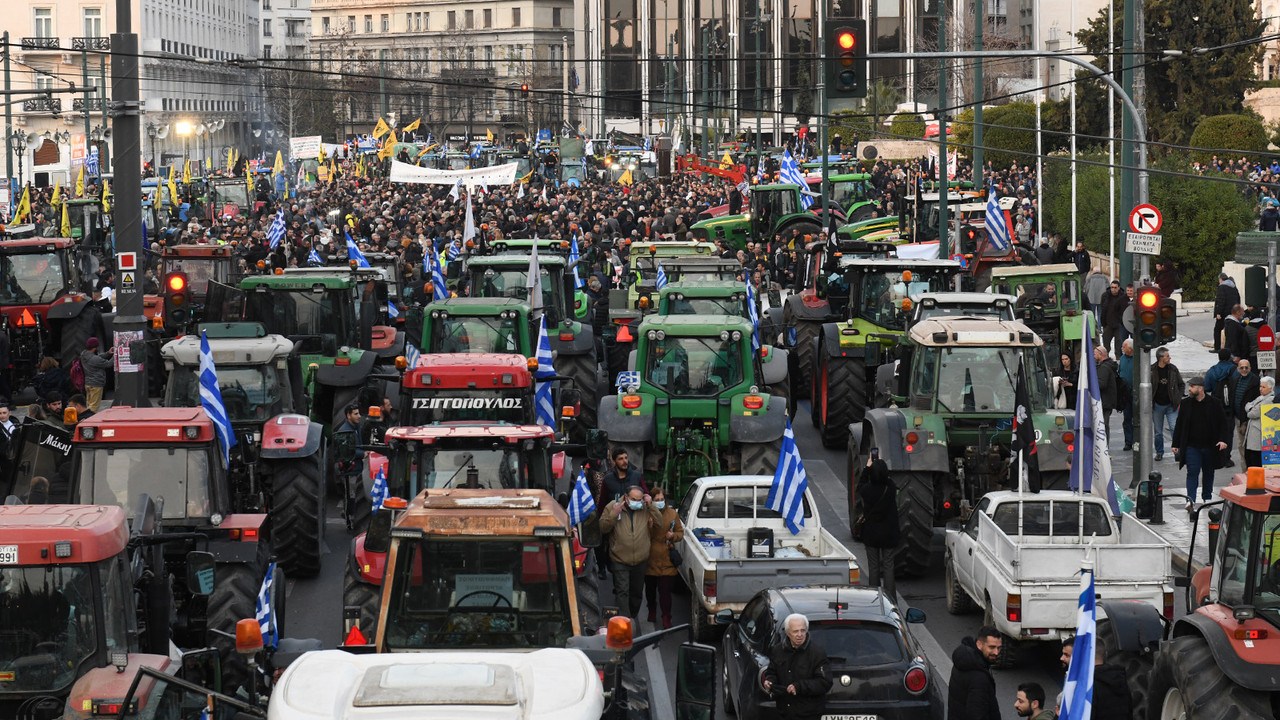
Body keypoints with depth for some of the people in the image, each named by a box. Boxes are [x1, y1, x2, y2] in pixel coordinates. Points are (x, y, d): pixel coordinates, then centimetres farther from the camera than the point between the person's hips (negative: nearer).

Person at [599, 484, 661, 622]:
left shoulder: (645, 509, 0)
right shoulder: (612, 507, -6)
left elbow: (659, 522, -4)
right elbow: (603, 528, -8)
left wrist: (651, 506, -14)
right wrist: (613, 514, -23)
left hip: (640, 560, 3)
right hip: (620, 560, -3)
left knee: (637, 591, 18)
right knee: (622, 591, -13)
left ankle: (634, 615, 38)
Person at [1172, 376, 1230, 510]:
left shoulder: (1214, 403, -2)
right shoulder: (1185, 403, 2)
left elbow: (1223, 423, 3)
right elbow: (1179, 425, 7)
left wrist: (1223, 440, -10)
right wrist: (1176, 444, 5)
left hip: (1209, 446, 0)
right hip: (1191, 446, 0)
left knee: (1208, 472, 13)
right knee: (1192, 472, -12)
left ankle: (1207, 497, 30)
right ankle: (1190, 499, -16)